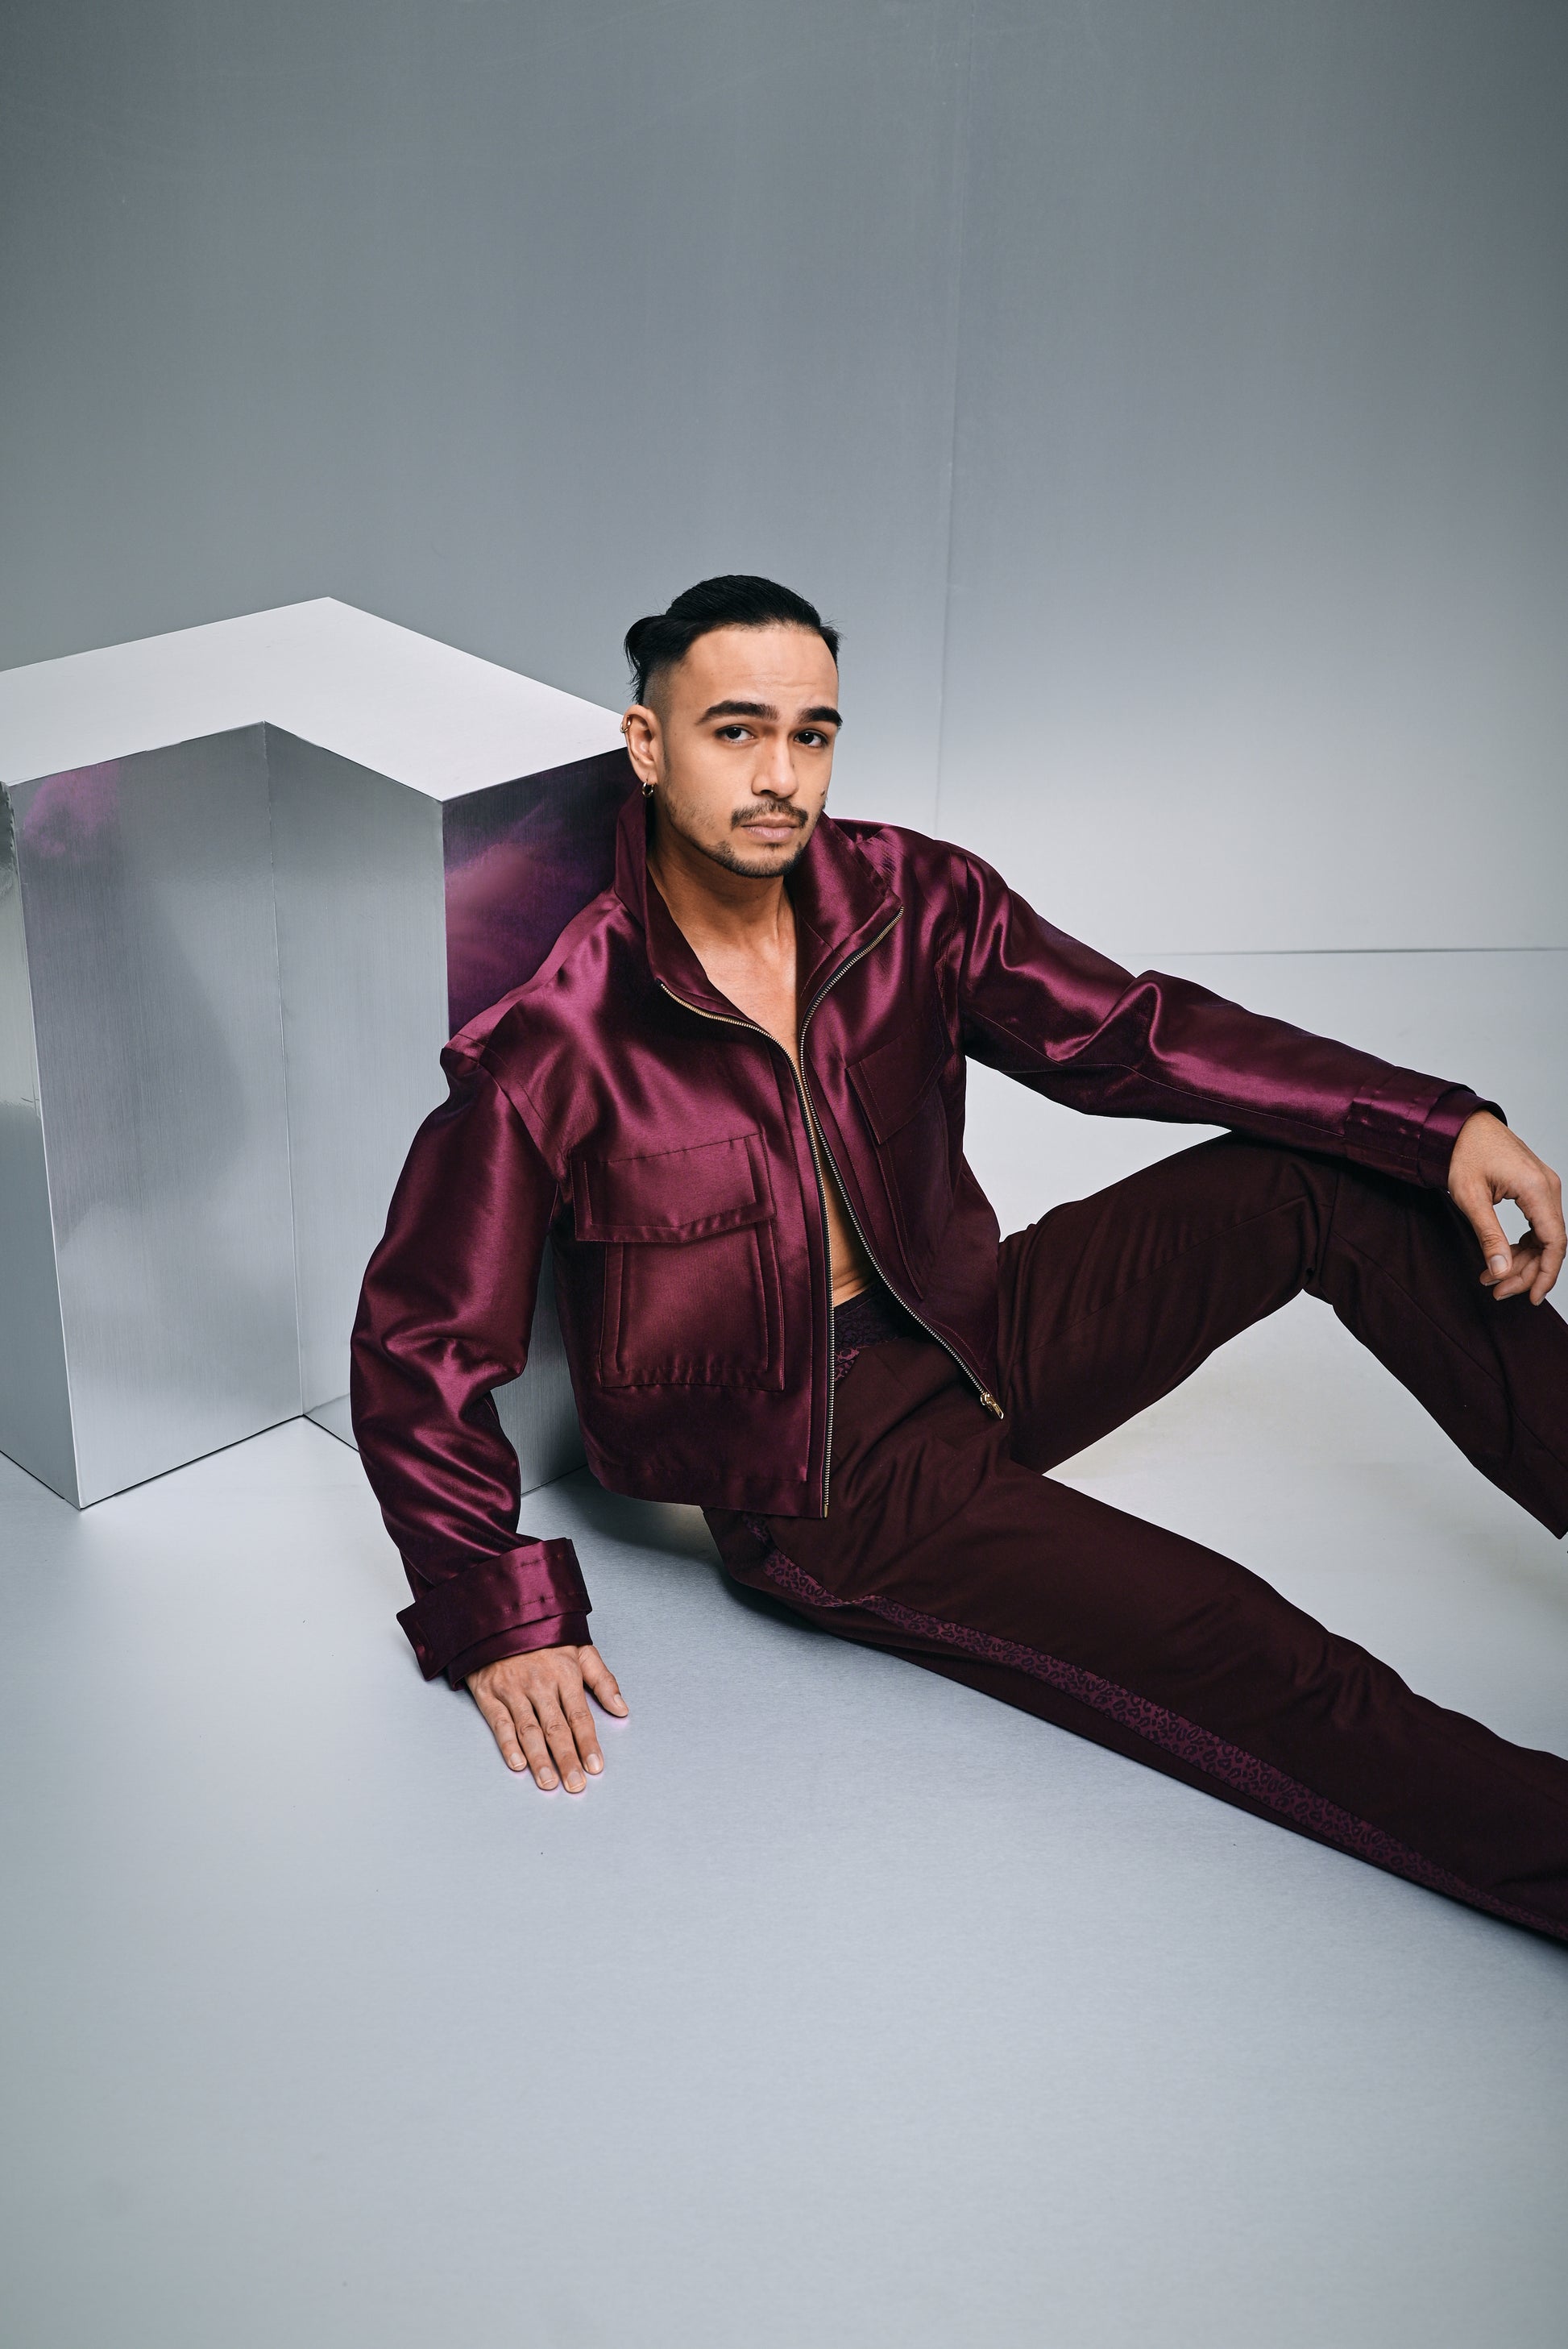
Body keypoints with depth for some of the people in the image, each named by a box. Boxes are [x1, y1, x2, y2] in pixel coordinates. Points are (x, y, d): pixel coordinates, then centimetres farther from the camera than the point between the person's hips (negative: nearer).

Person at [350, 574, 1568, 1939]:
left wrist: (1441, 1125, -9)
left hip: (971, 1340, 6)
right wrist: (499, 1618, -17)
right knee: (1251, 1669, -20)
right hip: (818, 1471, -6)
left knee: (1337, 1176, -9)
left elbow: (1128, 1031, 0)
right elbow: (420, 1345, -12)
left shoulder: (913, 904, -4)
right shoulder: (556, 1044, -19)